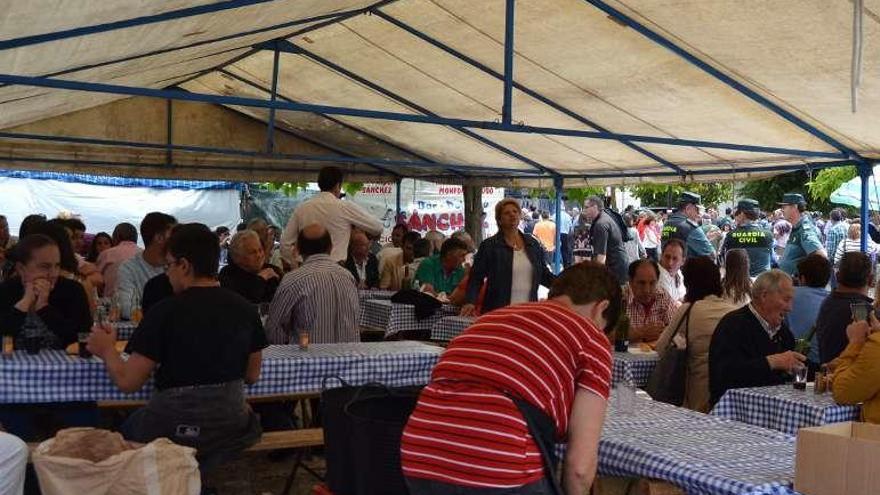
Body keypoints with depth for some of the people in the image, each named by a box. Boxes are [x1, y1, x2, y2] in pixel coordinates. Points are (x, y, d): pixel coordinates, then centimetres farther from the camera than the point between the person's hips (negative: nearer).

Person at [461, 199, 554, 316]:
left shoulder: (533, 244, 12)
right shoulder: (489, 246, -1)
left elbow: (544, 275, 18)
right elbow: (476, 279, -2)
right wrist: (470, 302, -17)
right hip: (499, 312, -4)